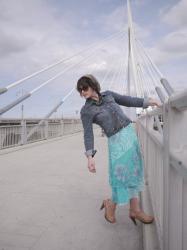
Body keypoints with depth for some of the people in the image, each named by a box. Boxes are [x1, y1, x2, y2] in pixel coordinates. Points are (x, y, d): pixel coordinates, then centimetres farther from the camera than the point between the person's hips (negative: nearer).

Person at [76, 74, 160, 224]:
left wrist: (146, 102, 6)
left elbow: (127, 101, 14)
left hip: (130, 132, 6)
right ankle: (111, 204, 26)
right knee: (123, 175, -1)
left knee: (133, 172, 10)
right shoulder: (86, 111, -7)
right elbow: (88, 134, -13)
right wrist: (90, 156, -21)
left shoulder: (108, 94, 7)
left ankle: (135, 210, 23)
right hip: (116, 140, -6)